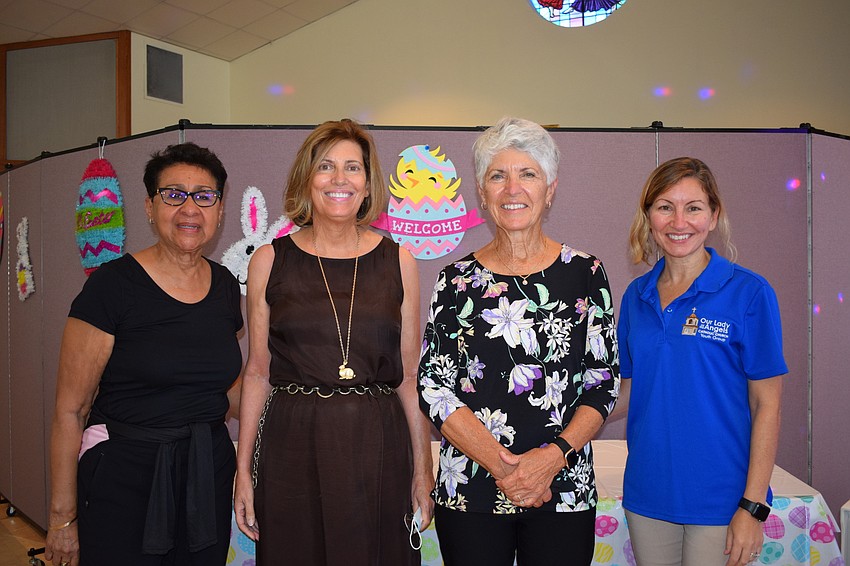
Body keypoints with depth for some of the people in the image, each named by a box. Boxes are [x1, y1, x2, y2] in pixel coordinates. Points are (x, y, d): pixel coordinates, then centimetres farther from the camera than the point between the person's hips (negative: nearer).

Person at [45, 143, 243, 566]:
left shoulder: (226, 287, 4)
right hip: (124, 476, -4)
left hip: (209, 475, 5)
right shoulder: (111, 285, -12)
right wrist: (63, 516, -8)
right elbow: (70, 410, -10)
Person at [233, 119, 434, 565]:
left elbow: (409, 376, 5)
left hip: (378, 449, 1)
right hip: (293, 448, 0)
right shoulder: (270, 261, 2)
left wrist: (422, 470, 3)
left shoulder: (398, 260, 3)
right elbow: (257, 372, 5)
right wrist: (243, 469, 2)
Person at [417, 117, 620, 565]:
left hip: (563, 491, 0)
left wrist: (553, 456, -14)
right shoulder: (457, 280, 0)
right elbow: (432, 387, -4)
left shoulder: (584, 273, 0)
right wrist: (500, 465, -13)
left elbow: (605, 383, -1)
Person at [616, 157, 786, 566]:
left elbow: (766, 406, -8)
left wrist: (753, 506, -11)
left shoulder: (748, 292, -8)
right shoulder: (636, 296, 4)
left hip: (719, 498, -4)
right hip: (647, 495, 4)